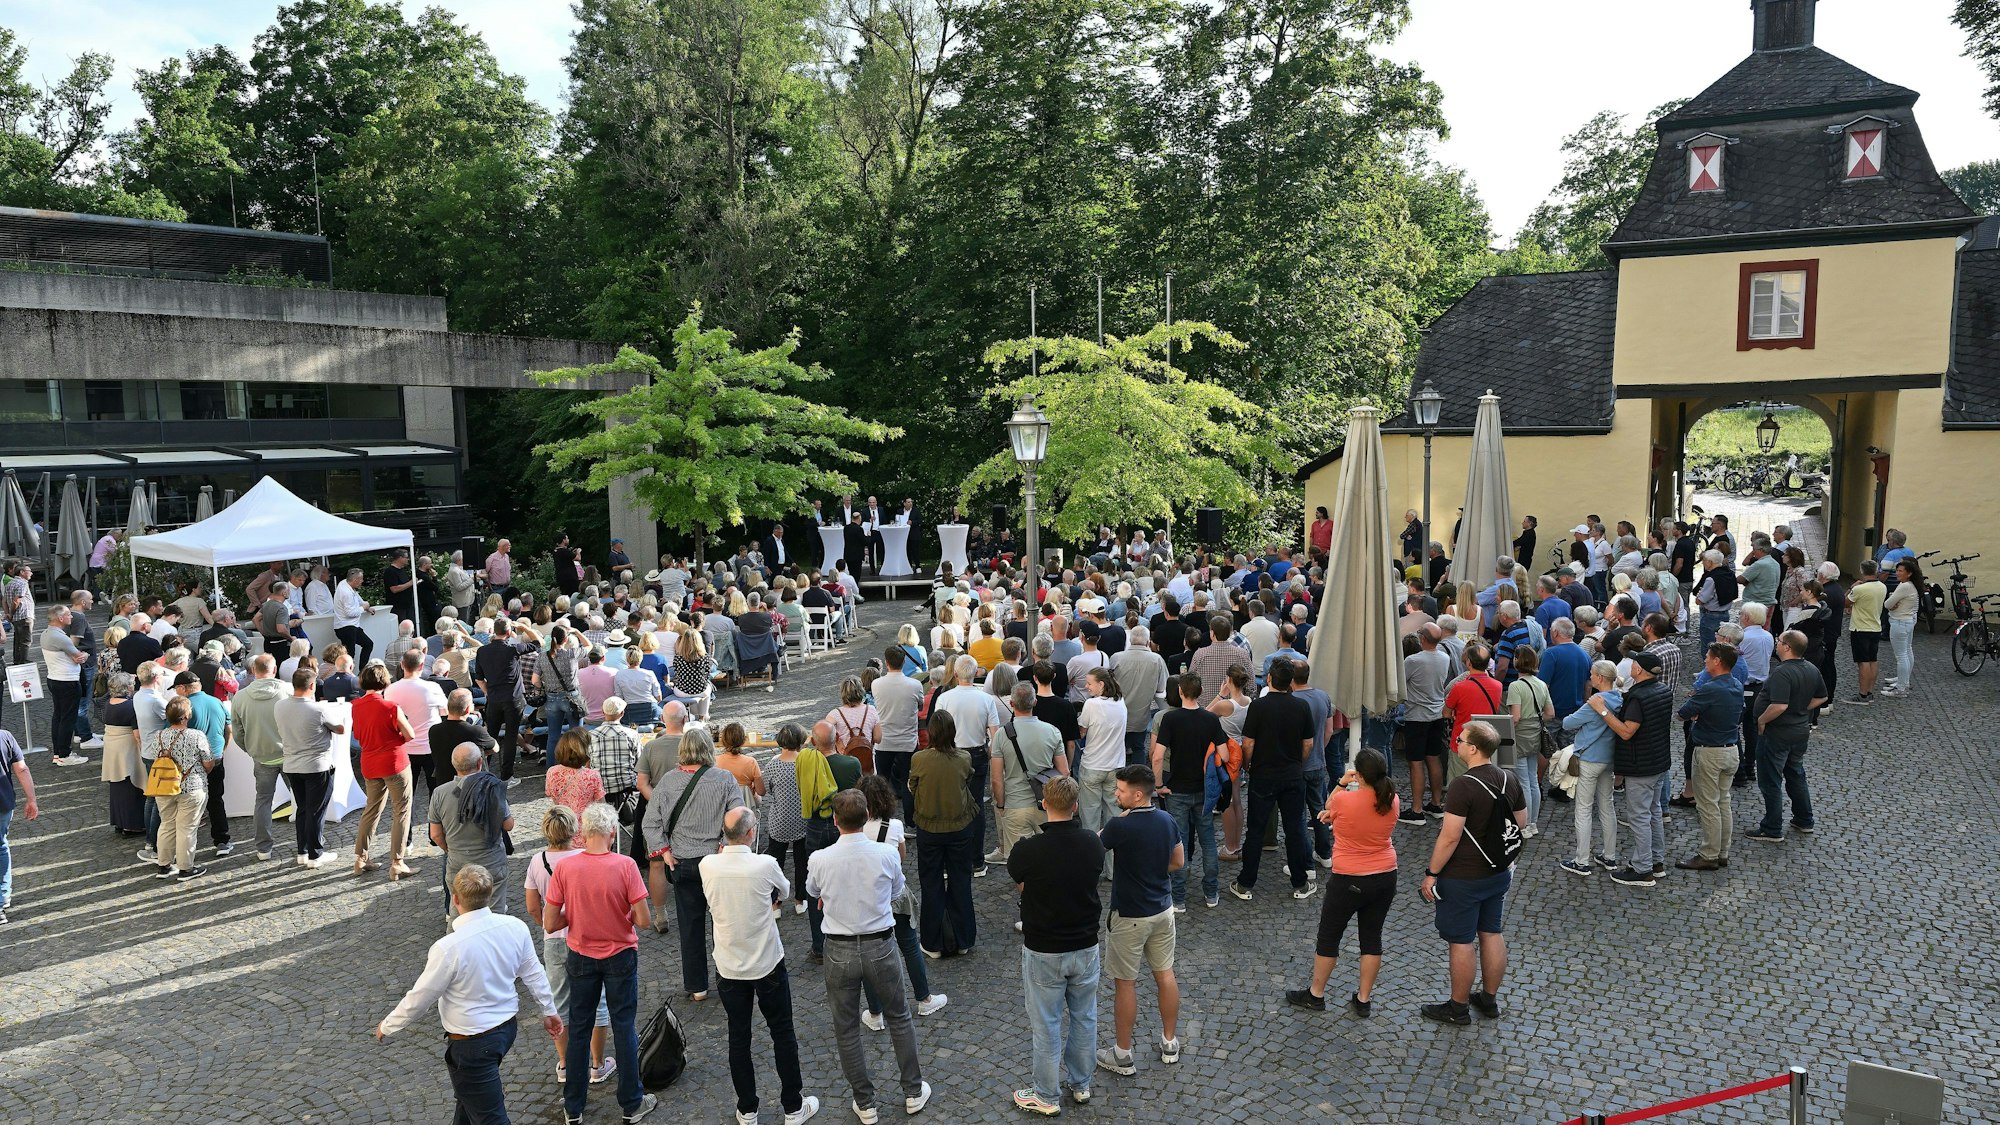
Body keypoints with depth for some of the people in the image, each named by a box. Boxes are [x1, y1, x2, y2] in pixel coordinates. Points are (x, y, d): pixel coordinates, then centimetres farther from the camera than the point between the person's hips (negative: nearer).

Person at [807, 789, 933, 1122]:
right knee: (900, 1019, 21)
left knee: (846, 1030, 16)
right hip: (881, 947, 1)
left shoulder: (820, 860, -16)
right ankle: (913, 1092, 32)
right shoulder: (887, 854, -16)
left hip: (840, 951, -1)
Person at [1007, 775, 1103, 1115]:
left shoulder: (1028, 850, -22)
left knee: (1046, 1025, 11)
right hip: (1085, 946, 4)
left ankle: (1047, 1097, 26)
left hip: (1043, 951, -3)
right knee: (1084, 1018, 21)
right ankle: (1081, 1085, 37)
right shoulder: (1093, 844, -12)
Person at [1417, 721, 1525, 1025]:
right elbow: (1521, 820, 13)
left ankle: (1458, 1008, 18)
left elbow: (1450, 837, -25)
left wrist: (1431, 873, -15)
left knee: (1461, 941, 5)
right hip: (1499, 873, 8)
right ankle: (1489, 999, 32)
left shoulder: (1464, 786, -26)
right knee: (1492, 934, 18)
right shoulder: (1509, 780, -2)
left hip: (1463, 878, -7)